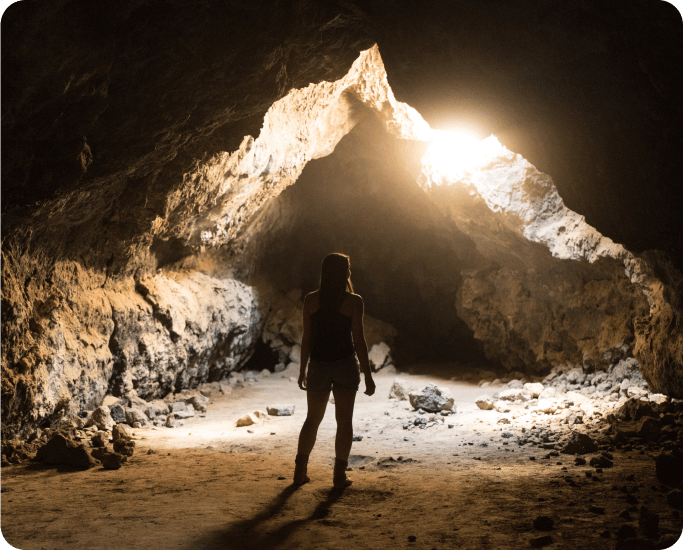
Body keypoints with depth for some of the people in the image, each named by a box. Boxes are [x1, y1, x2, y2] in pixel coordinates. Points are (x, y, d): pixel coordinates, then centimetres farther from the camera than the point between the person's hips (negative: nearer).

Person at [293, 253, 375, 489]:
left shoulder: (311, 300, -3)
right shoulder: (353, 301, -10)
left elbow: (306, 338, -1)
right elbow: (359, 340, -10)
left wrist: (302, 370, 9)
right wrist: (368, 375, -4)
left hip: (318, 365, 2)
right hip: (345, 364, -2)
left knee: (312, 419, 16)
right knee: (344, 420, 8)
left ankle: (300, 471, 16)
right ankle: (340, 475, 9)